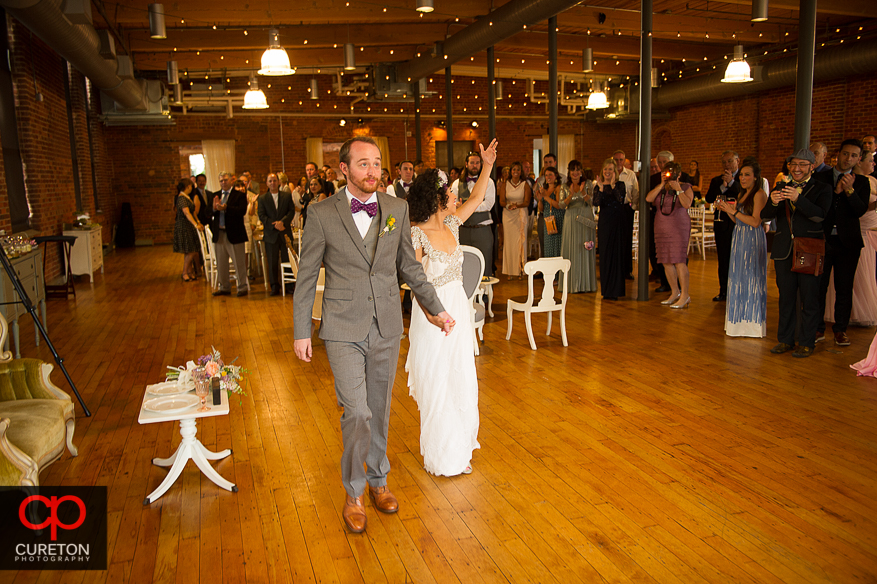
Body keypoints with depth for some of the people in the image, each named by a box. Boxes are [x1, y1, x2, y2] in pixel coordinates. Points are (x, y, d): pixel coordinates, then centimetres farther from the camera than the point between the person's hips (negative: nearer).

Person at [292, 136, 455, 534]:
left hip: (387, 327, 3)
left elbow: (410, 266, 11)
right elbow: (307, 275, -1)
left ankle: (378, 480, 35)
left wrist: (435, 309, 9)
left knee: (379, 411, 15)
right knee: (357, 413, -8)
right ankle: (354, 493, 14)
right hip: (343, 329, -3)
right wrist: (301, 331, 1)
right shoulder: (322, 214, -6)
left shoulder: (397, 209, 2)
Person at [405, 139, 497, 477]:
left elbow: (475, 200, 16)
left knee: (461, 380, 17)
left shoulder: (451, 225, 3)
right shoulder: (417, 235, -17)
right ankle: (443, 457, 23)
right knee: (436, 386, 6)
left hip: (459, 311, 8)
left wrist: (487, 166, 11)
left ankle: (459, 443, 37)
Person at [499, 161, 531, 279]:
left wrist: (517, 205, -24)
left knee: (520, 241, -3)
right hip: (508, 215, 1)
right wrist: (508, 205, -23)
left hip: (521, 215, -1)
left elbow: (527, 202, -5)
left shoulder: (525, 184, 2)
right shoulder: (504, 184, 5)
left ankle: (520, 270, 3)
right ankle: (510, 271, 4)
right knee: (509, 241, 0)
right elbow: (501, 201, -1)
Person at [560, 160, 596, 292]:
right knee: (571, 250, 1)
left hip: (585, 218, -1)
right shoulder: (565, 186, 7)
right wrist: (571, 194, -18)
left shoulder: (588, 184, 2)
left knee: (585, 250, -1)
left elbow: (591, 202, -5)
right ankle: (571, 282, 8)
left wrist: (583, 192, -22)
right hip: (571, 220, 2)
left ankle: (585, 283, 6)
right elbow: (562, 204, -1)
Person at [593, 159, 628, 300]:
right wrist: (601, 189, -19)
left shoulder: (620, 185, 3)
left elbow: (621, 200, -15)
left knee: (616, 254, -2)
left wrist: (612, 185, -23)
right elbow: (596, 203, -8)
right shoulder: (598, 186, 7)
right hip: (604, 223, 2)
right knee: (604, 254, 3)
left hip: (618, 221, -1)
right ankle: (606, 289, 12)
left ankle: (615, 290, 3)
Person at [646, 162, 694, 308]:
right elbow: (648, 198, -6)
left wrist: (678, 189, -15)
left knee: (679, 261, -12)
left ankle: (685, 295, -9)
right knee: (666, 262, 6)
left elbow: (687, 204, -14)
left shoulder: (686, 187, 2)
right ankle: (675, 292, 19)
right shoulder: (660, 188, 12)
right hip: (661, 228, 5)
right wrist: (662, 185, -8)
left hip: (679, 227, -5)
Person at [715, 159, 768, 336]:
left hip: (753, 241, -9)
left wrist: (734, 211, -17)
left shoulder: (759, 194, -10)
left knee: (751, 280, -4)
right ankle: (740, 322, 18)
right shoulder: (743, 194, 16)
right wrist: (727, 210, 5)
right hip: (740, 240, 9)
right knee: (738, 280, 10)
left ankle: (753, 324, 4)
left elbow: (755, 222, -18)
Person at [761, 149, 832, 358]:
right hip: (784, 250, 3)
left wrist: (797, 198, -28)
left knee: (809, 299, 1)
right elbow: (765, 215, 1)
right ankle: (785, 339, 21)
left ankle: (806, 342, 12)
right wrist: (773, 203, -21)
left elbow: (820, 214, -15)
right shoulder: (781, 188, 11)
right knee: (786, 297, 11)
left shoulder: (821, 189, 1)